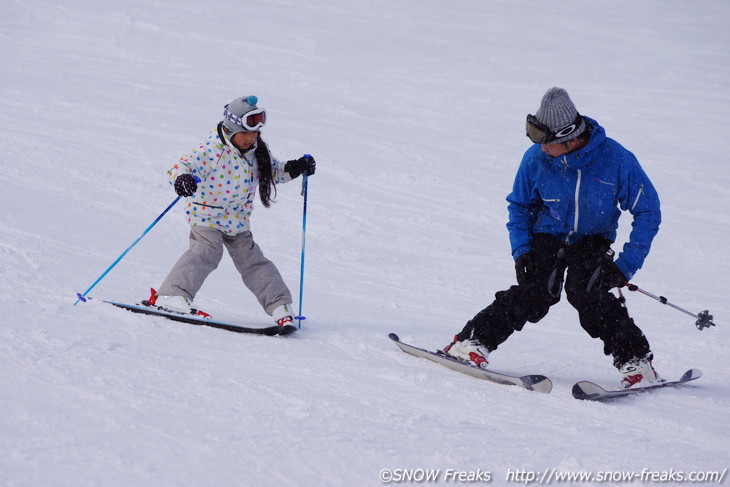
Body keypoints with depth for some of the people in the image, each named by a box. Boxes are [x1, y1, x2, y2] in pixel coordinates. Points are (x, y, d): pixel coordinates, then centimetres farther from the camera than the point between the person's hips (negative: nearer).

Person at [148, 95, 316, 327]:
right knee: (206, 252, -26)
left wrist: (296, 168, 0)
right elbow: (183, 165, -26)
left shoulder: (258, 151, 0)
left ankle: (280, 307, 12)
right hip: (207, 216, -6)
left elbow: (274, 171, 17)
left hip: (238, 221, 6)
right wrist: (182, 178, -50)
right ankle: (170, 296, -30)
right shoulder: (212, 150, -21)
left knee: (252, 260, 8)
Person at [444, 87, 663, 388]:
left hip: (592, 242, -1)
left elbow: (648, 212, -13)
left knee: (586, 292, -26)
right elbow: (519, 205, 4)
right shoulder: (536, 159, -15)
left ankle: (636, 363, -18)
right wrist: (520, 250, -9)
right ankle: (473, 341, -13)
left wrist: (626, 265, -18)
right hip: (547, 237, 1)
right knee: (535, 293, -22)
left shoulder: (616, 160, -22)